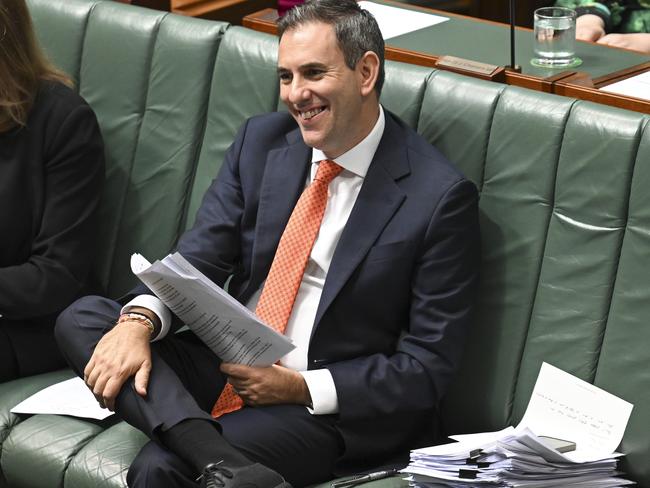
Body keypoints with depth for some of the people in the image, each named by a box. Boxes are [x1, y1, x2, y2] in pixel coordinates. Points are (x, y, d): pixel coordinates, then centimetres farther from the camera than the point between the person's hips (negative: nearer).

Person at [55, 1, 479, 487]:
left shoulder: (439, 196, -13)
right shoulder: (261, 141, 5)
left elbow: (429, 366, -11)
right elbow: (197, 259, 2)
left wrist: (300, 387, -20)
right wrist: (139, 320, -20)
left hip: (333, 406, -8)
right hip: (229, 367, 8)